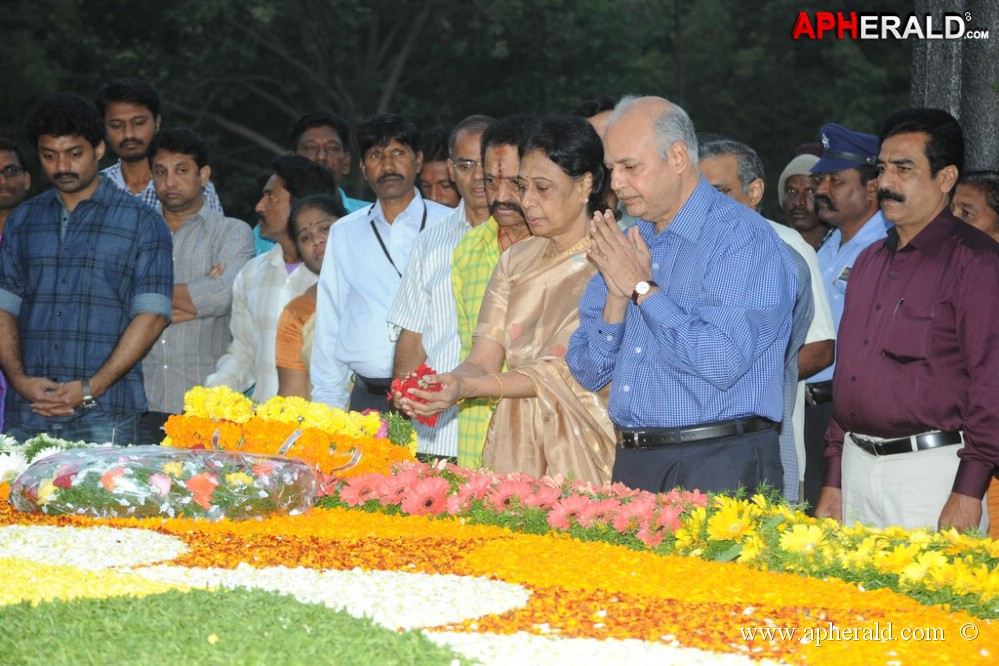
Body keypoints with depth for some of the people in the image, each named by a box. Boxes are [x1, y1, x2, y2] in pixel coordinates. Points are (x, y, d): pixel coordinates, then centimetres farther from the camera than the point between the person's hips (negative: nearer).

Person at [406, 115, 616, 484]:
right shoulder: (516, 261, 12)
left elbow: (566, 373, -16)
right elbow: (483, 361, 5)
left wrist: (467, 387, -24)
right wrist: (449, 382, -17)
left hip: (581, 453, -5)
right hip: (514, 447, 5)